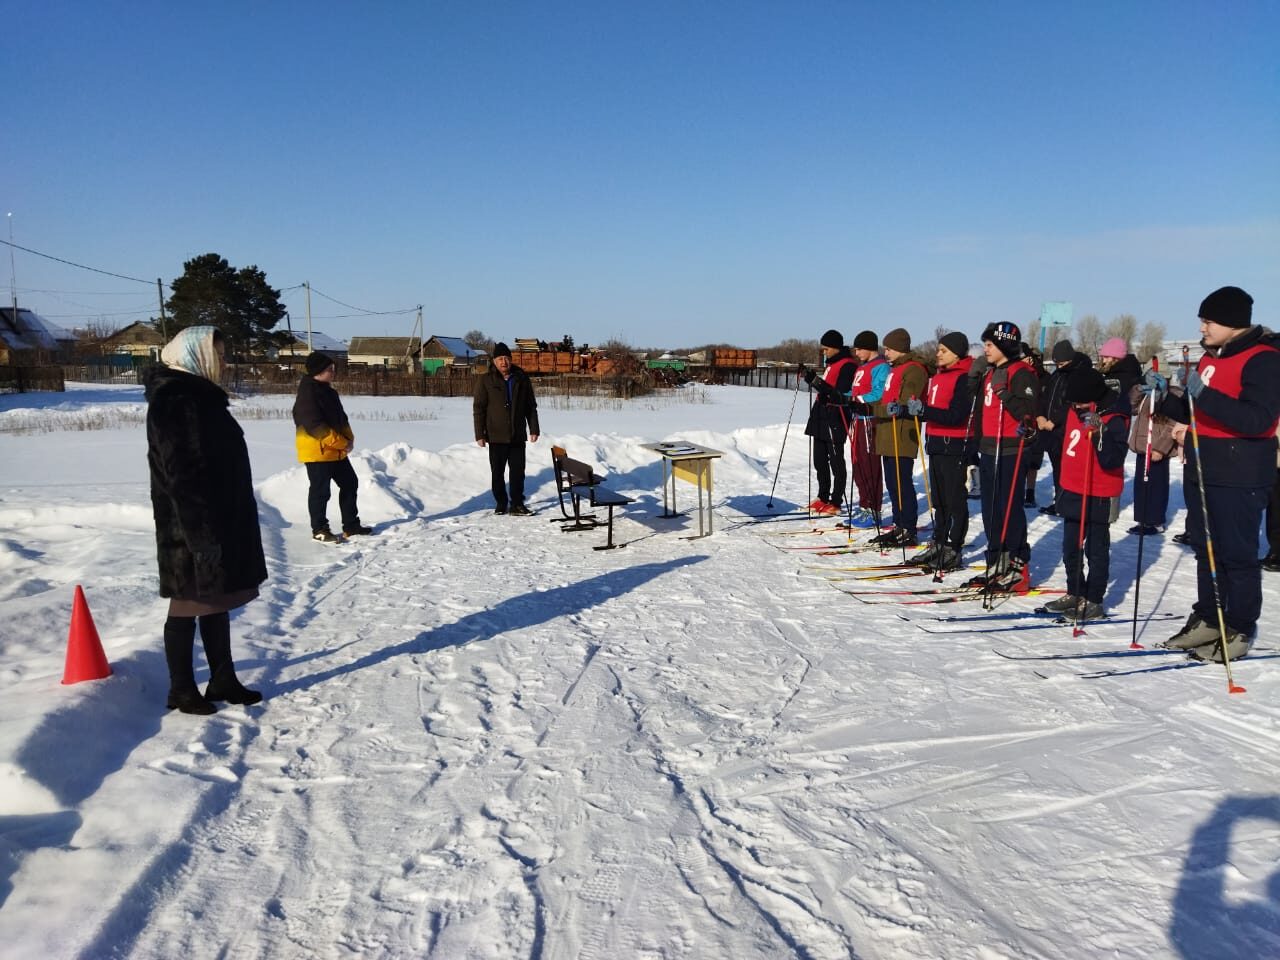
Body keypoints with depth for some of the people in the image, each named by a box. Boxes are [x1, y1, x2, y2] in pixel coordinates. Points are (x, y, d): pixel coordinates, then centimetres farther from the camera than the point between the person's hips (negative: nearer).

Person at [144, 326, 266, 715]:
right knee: (189, 606, 2)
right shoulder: (174, 402, -17)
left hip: (220, 521, 10)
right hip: (191, 527, -10)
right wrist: (202, 530, -24)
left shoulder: (199, 396, 14)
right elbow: (182, 473, -22)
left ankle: (223, 681, 25)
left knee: (217, 602, 15)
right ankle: (182, 690, 15)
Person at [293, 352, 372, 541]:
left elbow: (341, 418, 17)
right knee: (320, 491, -1)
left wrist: (348, 438, 0)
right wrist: (342, 443, -21)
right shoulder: (307, 393, -17)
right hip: (317, 451, -10)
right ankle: (319, 529, 12)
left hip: (337, 451, 10)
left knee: (350, 483, 13)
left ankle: (351, 525, 22)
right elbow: (315, 426, -24)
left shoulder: (328, 391, 13)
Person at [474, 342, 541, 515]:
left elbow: (531, 407, 11)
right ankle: (501, 503, 19)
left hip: (518, 436, 2)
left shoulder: (522, 379, 5)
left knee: (518, 471, 2)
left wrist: (534, 429, 6)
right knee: (498, 473, 7)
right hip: (496, 436, -2)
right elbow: (478, 408, -2)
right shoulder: (485, 380, -2)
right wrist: (480, 434, -7)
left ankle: (517, 504, 9)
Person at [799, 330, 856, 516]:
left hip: (834, 420, -10)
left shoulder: (847, 366, -12)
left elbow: (840, 395, -20)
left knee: (836, 462, -4)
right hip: (821, 418, 10)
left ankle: (835, 502, 1)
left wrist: (820, 384, -29)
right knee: (820, 460, 14)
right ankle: (823, 498, 23)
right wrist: (810, 377, 11)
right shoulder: (830, 364, 18)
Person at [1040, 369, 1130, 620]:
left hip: (1098, 498, -8)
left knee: (1096, 550, 3)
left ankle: (1093, 601, 12)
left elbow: (1113, 460, -29)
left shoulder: (1113, 421, -18)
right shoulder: (1074, 411, 5)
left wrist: (1098, 433, -39)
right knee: (1071, 549, 17)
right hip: (1072, 493, 8)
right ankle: (1075, 594, 30)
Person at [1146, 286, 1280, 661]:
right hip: (1201, 473, 8)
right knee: (1205, 549, 13)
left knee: (1236, 554, -1)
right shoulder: (1211, 357, 14)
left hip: (1239, 479, -8)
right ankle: (1207, 620, 24)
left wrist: (1205, 395, -32)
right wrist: (1164, 396, 3)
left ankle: (1238, 631, 9)